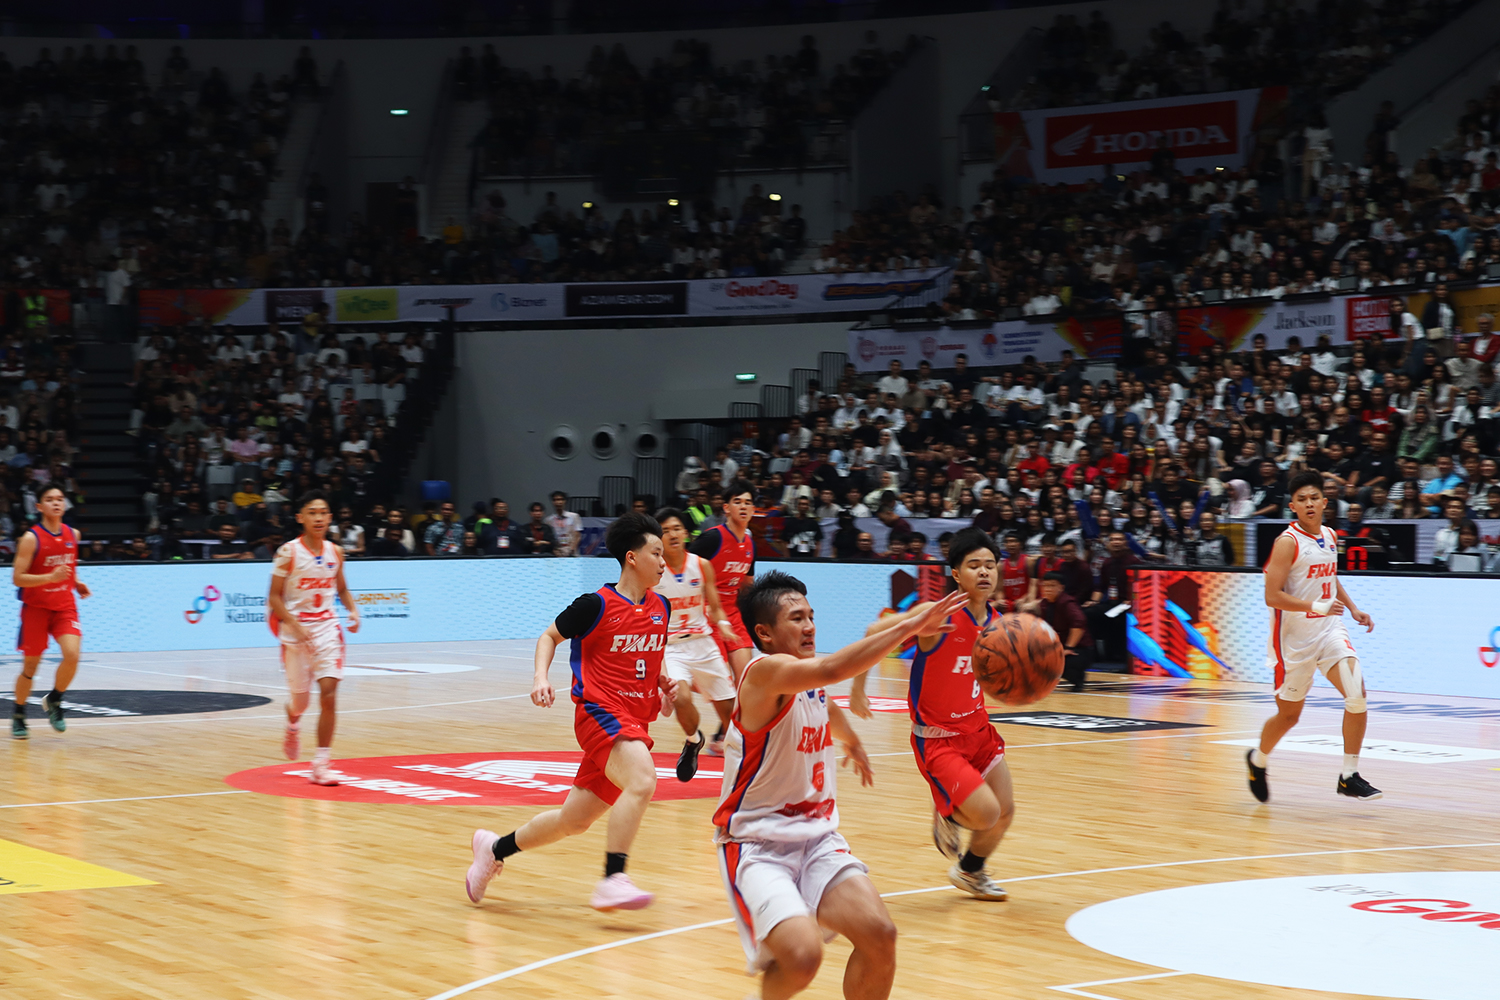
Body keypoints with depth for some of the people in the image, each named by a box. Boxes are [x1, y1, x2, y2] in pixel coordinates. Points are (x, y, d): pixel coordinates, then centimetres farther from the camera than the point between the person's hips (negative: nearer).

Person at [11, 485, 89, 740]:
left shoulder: (73, 534, 2)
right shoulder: (31, 538, -14)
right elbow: (17, 578, -17)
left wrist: (76, 583, 6)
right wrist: (51, 577, -29)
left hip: (65, 607, 3)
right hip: (36, 607, -3)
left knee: (72, 655, -19)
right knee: (30, 666, 5)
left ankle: (53, 701, 6)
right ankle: (19, 713, 29)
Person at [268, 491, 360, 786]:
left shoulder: (335, 552, 2)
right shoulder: (288, 553, -10)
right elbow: (274, 597, -8)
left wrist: (353, 610, -3)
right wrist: (295, 625, -20)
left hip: (326, 626, 2)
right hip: (295, 629, -2)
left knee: (329, 692, -13)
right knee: (300, 699, 9)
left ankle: (321, 763, -8)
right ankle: (292, 727, 47)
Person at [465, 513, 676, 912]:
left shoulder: (660, 607, 10)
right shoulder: (596, 605, -7)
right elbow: (549, 636, 7)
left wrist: (665, 683, 8)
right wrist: (541, 677, -9)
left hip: (634, 721, 7)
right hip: (600, 711, -7)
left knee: (573, 820, 10)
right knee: (642, 779, -33)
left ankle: (495, 847, 32)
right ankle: (612, 879, -32)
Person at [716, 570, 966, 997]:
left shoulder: (811, 684, 8)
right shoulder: (765, 672, -19)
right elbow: (830, 669, -40)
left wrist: (852, 742, 52)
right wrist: (908, 627, -42)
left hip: (818, 837, 8)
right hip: (757, 845, -8)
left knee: (880, 934, -13)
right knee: (802, 955, -27)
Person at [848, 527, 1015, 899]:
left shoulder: (996, 623, -2)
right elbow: (875, 633, -17)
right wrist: (858, 687, -11)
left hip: (978, 728, 7)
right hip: (938, 738, -7)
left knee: (1004, 813, 13)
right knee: (986, 813, -18)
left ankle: (970, 871, 42)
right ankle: (947, 815, 18)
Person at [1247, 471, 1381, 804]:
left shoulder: (1330, 536, 6)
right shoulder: (1288, 542, -15)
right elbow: (1272, 596, -20)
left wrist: (1353, 609, 12)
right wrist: (1317, 607, -26)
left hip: (1329, 629, 5)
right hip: (1294, 636, -5)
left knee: (1357, 694, -15)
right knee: (1289, 715, 7)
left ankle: (1349, 776, -7)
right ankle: (1258, 760, 38)